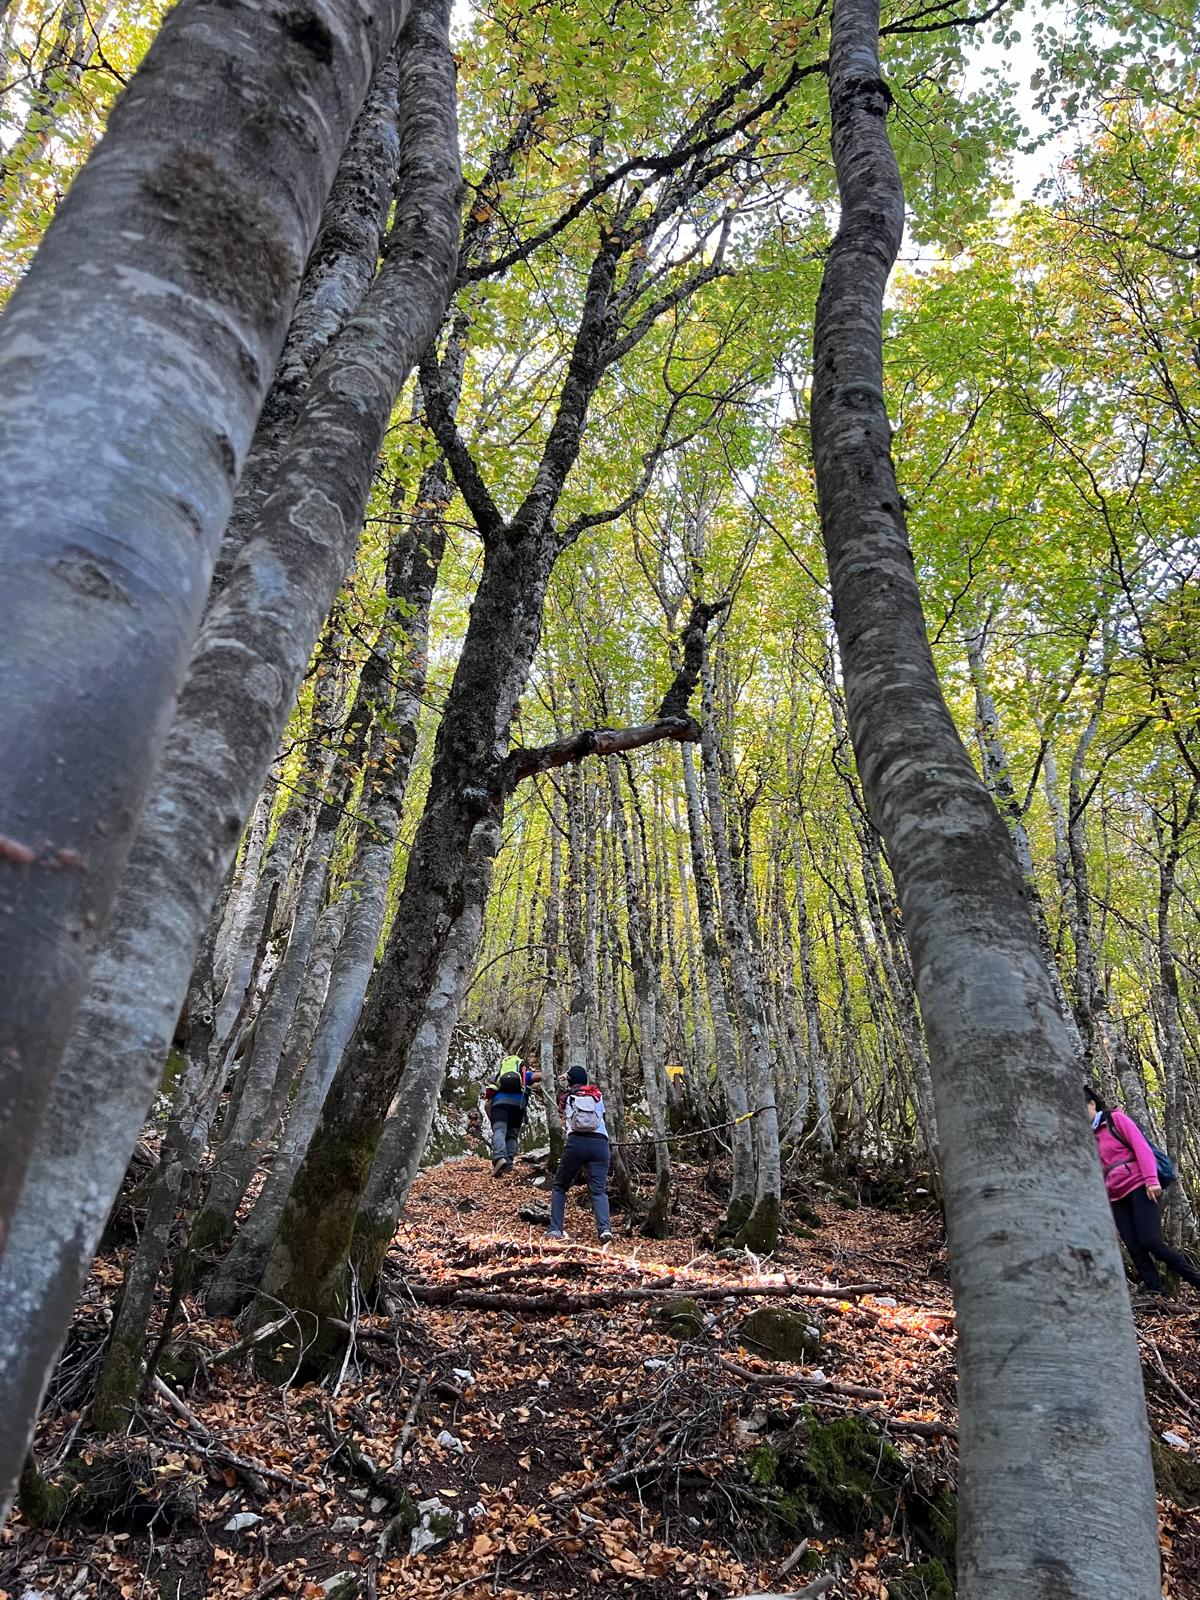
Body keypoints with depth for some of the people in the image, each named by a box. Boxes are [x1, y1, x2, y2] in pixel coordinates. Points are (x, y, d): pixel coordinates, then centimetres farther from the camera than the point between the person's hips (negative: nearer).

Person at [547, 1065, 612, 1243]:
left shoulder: (565, 1097, 18)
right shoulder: (597, 1095, 20)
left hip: (576, 1142, -1)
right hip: (600, 1143, 1)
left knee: (560, 1187, 15)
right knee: (599, 1190, -4)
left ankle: (555, 1229, 6)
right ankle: (605, 1228, -26)